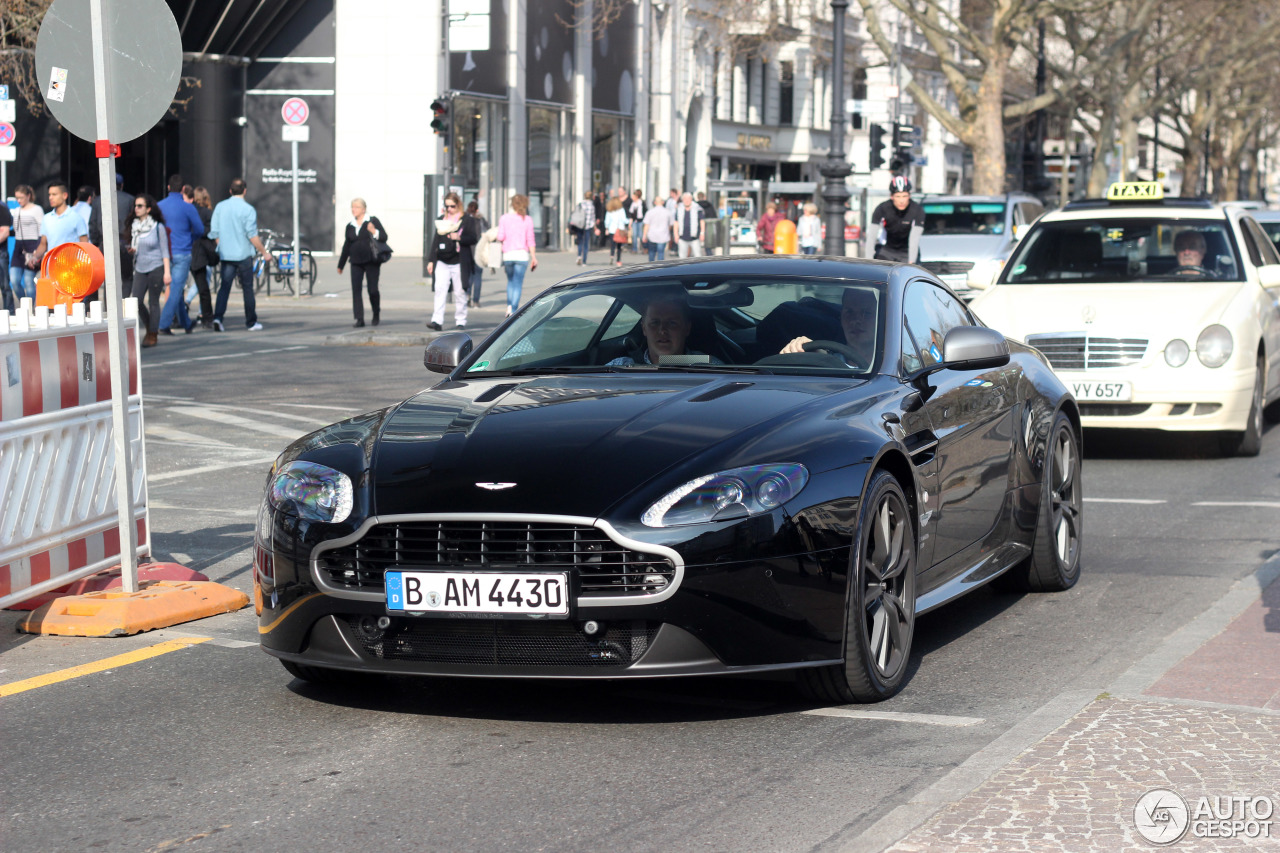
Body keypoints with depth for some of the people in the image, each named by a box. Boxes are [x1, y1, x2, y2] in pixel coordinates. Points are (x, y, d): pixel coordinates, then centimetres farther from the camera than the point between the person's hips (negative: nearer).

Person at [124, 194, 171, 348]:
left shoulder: (158, 227, -3)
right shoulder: (133, 227, 9)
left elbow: (165, 251, -2)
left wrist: (167, 272, -8)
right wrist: (130, 250, -4)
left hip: (156, 268, -4)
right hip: (140, 269, 4)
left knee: (153, 301, -2)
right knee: (136, 300, -7)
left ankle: (153, 335, 8)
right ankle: (149, 327, 15)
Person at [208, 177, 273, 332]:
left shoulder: (220, 207, 4)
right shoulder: (248, 209, -10)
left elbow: (214, 232, 8)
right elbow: (252, 235, -13)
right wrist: (264, 252, -3)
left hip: (226, 255, 3)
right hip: (243, 255, -3)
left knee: (224, 287, 3)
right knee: (247, 289, 6)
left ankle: (217, 317, -15)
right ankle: (251, 322, 14)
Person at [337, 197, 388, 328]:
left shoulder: (372, 221, 1)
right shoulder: (350, 226, 13)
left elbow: (384, 237, -1)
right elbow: (346, 246, 20)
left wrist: (374, 232, -21)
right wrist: (340, 265, 22)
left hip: (371, 262, -4)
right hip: (356, 263, 4)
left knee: (373, 290, -4)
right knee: (356, 290, -5)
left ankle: (376, 314, 20)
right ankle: (359, 320, -4)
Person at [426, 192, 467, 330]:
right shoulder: (441, 220, 14)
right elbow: (435, 240, 16)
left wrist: (459, 238, -19)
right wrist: (431, 260, 12)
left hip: (458, 261, -3)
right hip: (442, 262, 3)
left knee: (459, 292, 4)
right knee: (440, 289, -10)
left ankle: (460, 321, 13)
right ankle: (437, 320, -15)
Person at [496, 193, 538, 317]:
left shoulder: (504, 218, 1)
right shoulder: (527, 219, -1)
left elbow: (500, 237, -4)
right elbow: (530, 240, -2)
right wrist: (534, 257, 3)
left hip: (507, 254, 1)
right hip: (522, 254, -1)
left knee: (510, 281, 21)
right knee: (518, 284, 3)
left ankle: (509, 306, 6)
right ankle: (513, 311, -4)